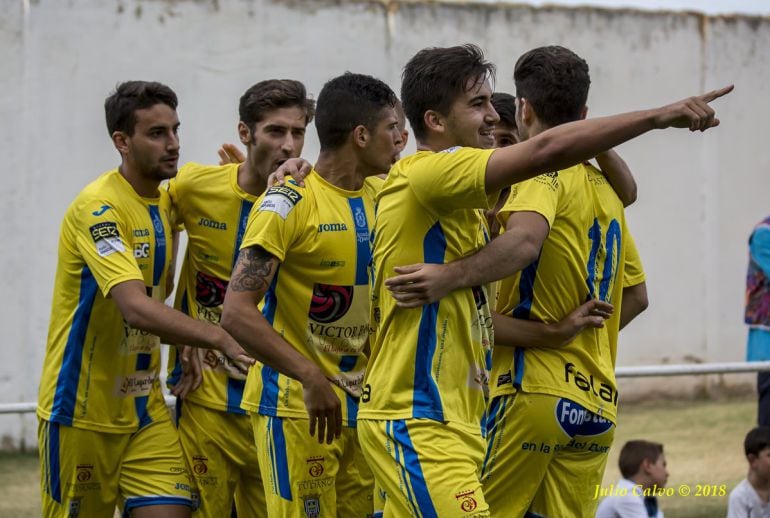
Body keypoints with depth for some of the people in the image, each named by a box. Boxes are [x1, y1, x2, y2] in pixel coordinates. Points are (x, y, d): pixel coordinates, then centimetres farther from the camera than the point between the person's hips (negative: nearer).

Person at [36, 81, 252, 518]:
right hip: (81, 411, -6)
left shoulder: (167, 202, 7)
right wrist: (219, 338, -41)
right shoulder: (97, 208, -18)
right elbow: (137, 308, -31)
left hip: (146, 411, 7)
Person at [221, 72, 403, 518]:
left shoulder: (381, 196, 8)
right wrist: (311, 377, -27)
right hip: (298, 404, -7)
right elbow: (237, 312, -19)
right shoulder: (289, 204, -13)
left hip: (360, 401, 7)